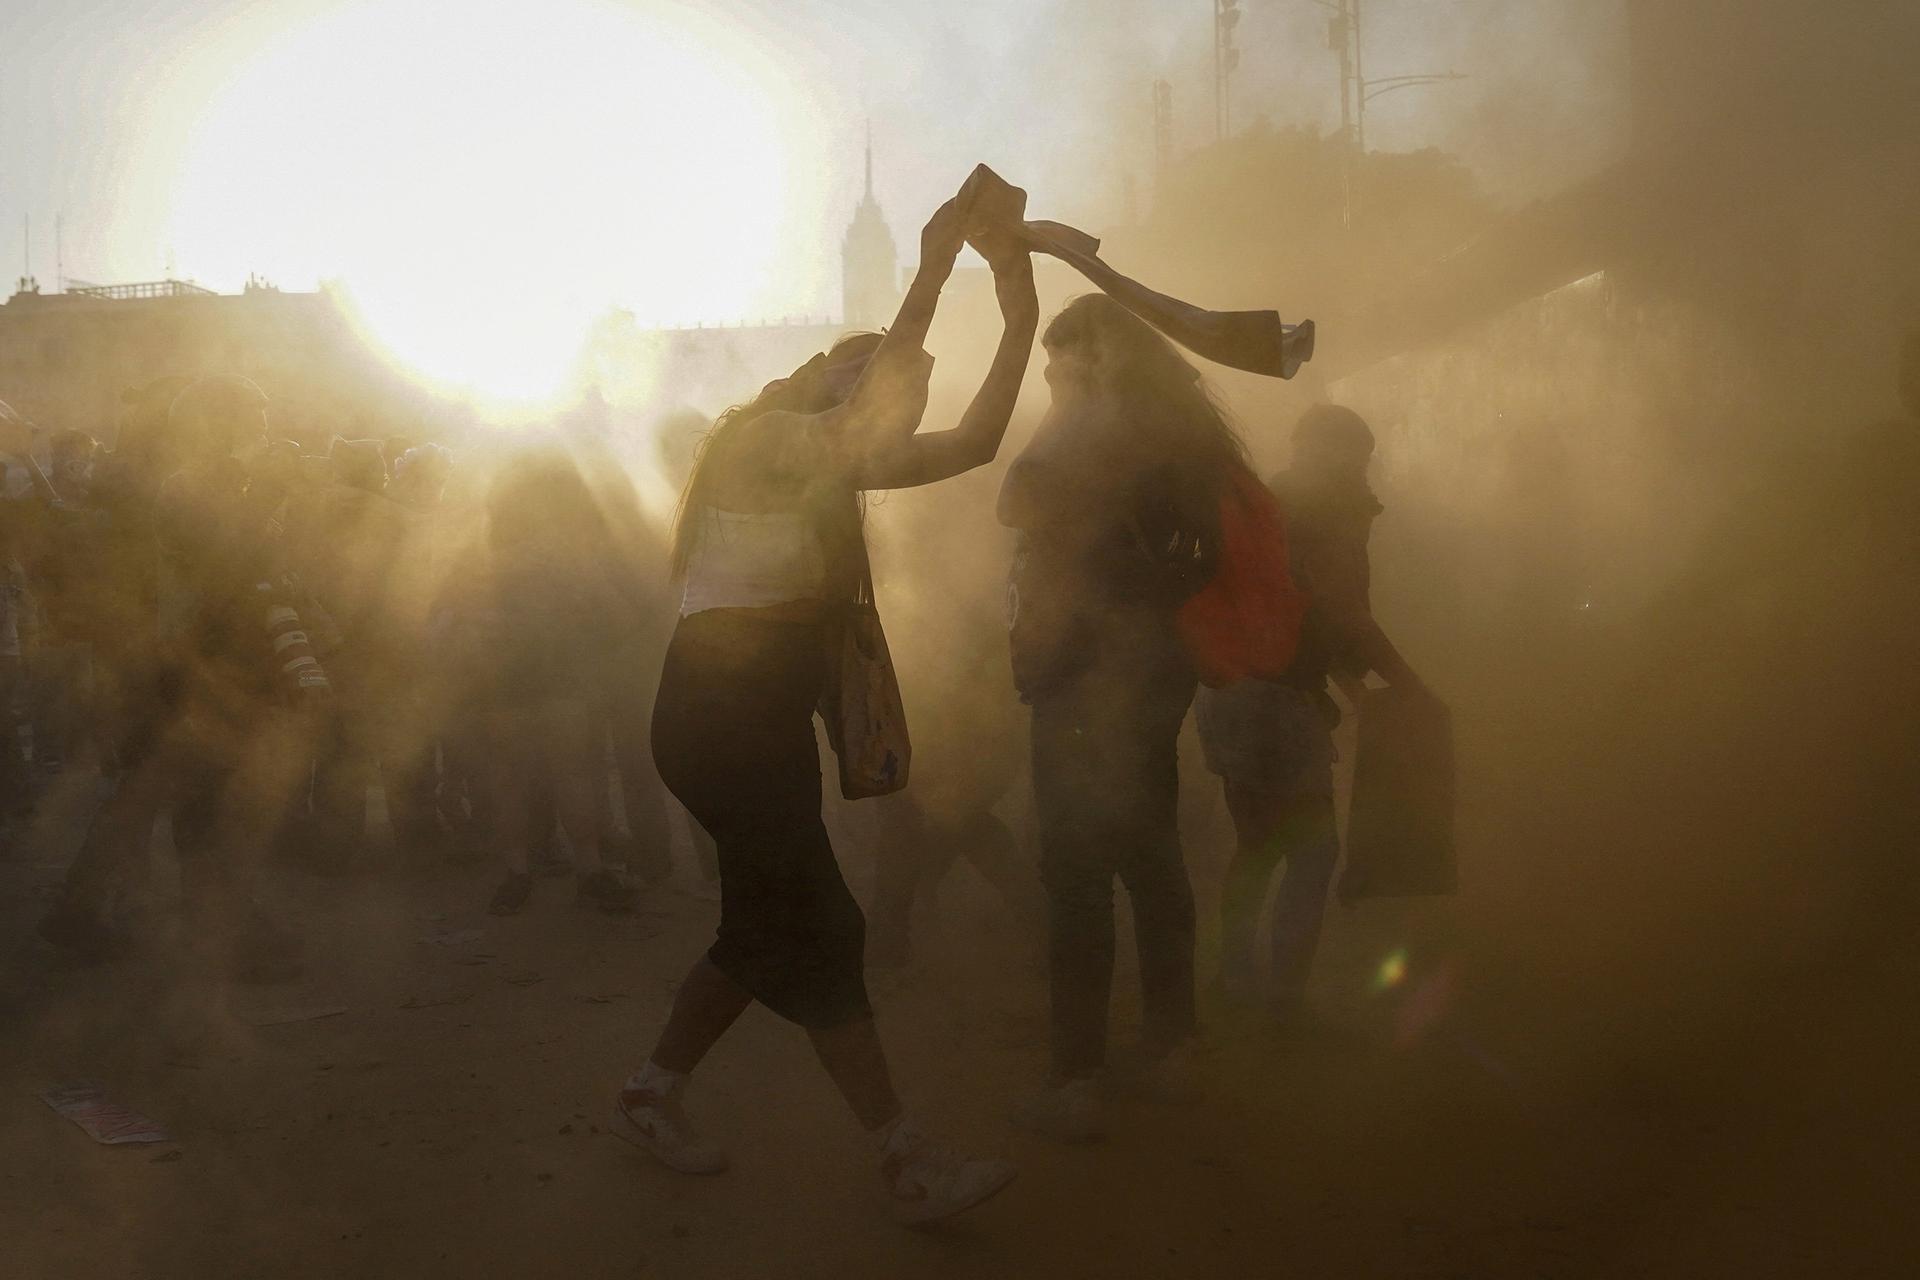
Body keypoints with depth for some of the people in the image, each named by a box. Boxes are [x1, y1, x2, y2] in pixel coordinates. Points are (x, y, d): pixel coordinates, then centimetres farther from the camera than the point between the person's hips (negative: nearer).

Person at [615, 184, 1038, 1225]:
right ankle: (907, 1160, -5)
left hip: (761, 719, 10)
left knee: (766, 925, 14)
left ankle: (653, 1094, 28)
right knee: (818, 932, -9)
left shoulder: (821, 466, 17)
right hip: (721, 716, -10)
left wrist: (1019, 325, 4)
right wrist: (929, 278, -18)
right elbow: (860, 442, -25)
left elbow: (972, 443, 12)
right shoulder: (765, 437, -8)